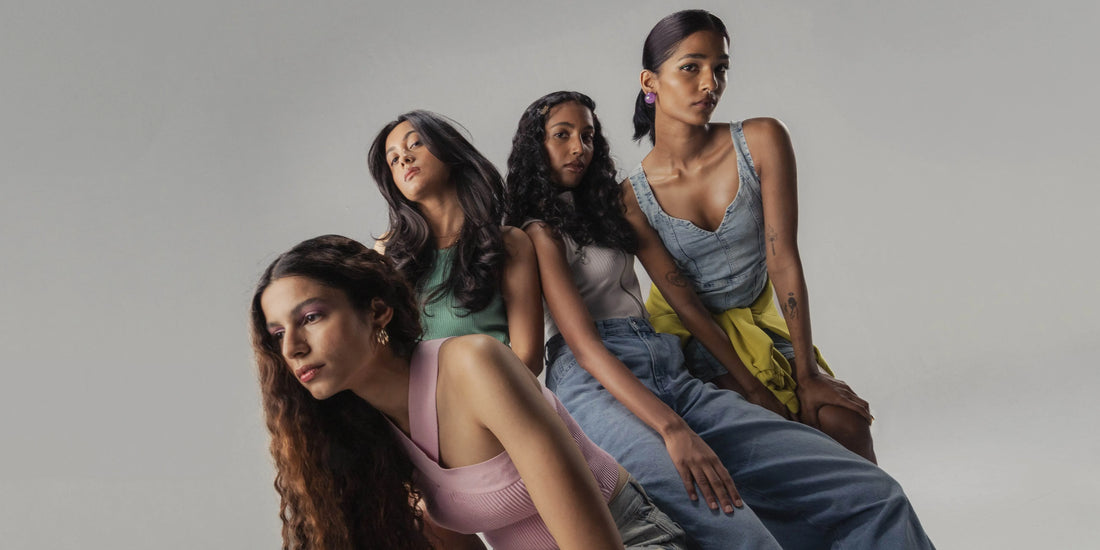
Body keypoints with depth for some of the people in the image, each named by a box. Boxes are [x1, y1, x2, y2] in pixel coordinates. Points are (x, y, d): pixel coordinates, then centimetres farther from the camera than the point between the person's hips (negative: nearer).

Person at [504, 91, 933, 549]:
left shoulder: (606, 209, 27)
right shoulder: (539, 231, 4)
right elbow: (585, 345, -10)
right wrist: (672, 430, -23)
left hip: (672, 377, 7)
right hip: (597, 388, -7)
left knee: (874, 498, -12)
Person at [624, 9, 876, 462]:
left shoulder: (762, 141, -13)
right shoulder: (632, 198, -14)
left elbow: (784, 263, -15)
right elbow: (683, 304, -14)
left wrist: (808, 375, -16)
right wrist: (756, 392, -18)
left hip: (761, 322, 2)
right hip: (691, 336, -2)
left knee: (846, 422, -16)